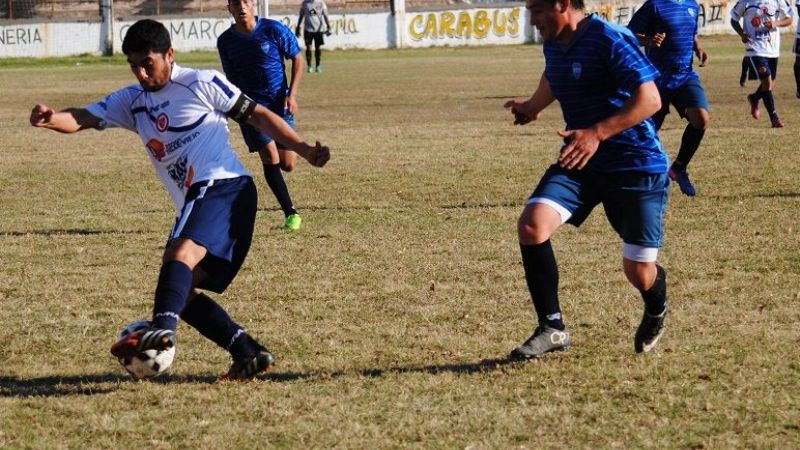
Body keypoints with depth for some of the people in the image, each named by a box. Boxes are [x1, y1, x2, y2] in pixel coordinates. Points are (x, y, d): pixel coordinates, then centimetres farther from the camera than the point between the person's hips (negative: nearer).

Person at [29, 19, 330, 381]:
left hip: (223, 186, -8)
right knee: (183, 291, 3)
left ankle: (162, 330, -54)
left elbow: (258, 116, 6)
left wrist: (303, 150, -3)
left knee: (180, 254, -31)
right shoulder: (133, 101, 18)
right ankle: (249, 354, 4)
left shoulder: (202, 84, 2)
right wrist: (51, 119, -18)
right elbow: (83, 119, 5)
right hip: (197, 202, 8)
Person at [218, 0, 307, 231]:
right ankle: (290, 212, -2)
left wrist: (292, 94, -7)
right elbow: (232, 78, 10)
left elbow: (297, 59, 1)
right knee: (270, 158, -13)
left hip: (281, 105, 0)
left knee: (288, 164, -2)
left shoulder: (274, 30, -8)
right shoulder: (226, 41, -2)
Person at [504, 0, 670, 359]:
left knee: (639, 272, -1)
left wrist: (598, 134, -32)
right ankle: (552, 329, -9)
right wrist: (532, 107, 43)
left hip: (636, 164, -6)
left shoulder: (611, 40, -20)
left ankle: (656, 313, 38)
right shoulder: (553, 45, 4)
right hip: (579, 163, 6)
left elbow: (649, 100, -25)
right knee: (531, 226, -20)